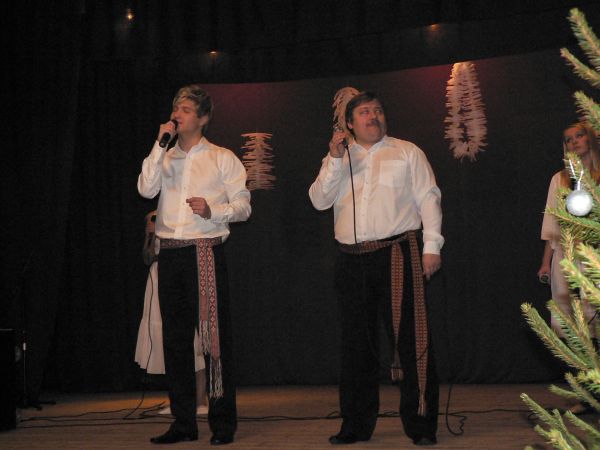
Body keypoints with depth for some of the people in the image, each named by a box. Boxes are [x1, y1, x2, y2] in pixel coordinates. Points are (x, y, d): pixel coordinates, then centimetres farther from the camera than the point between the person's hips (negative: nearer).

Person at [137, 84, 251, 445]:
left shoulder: (222, 158, 7)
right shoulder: (165, 158, 16)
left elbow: (243, 206, 2)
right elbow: (146, 189, -3)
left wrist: (212, 210, -15)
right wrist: (161, 145, -4)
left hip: (206, 253, -4)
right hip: (171, 253, 4)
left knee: (215, 336, -6)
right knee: (176, 338, 6)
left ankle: (223, 422, -1)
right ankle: (183, 423, 13)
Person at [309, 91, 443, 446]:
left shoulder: (407, 152, 10)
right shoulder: (337, 160, 18)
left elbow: (428, 198, 4)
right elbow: (319, 200, 4)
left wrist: (432, 246, -6)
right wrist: (336, 159, -6)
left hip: (397, 254, -3)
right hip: (352, 260, 3)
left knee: (410, 338, -6)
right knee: (357, 343, 8)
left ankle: (421, 424, -1)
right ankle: (357, 425, 16)